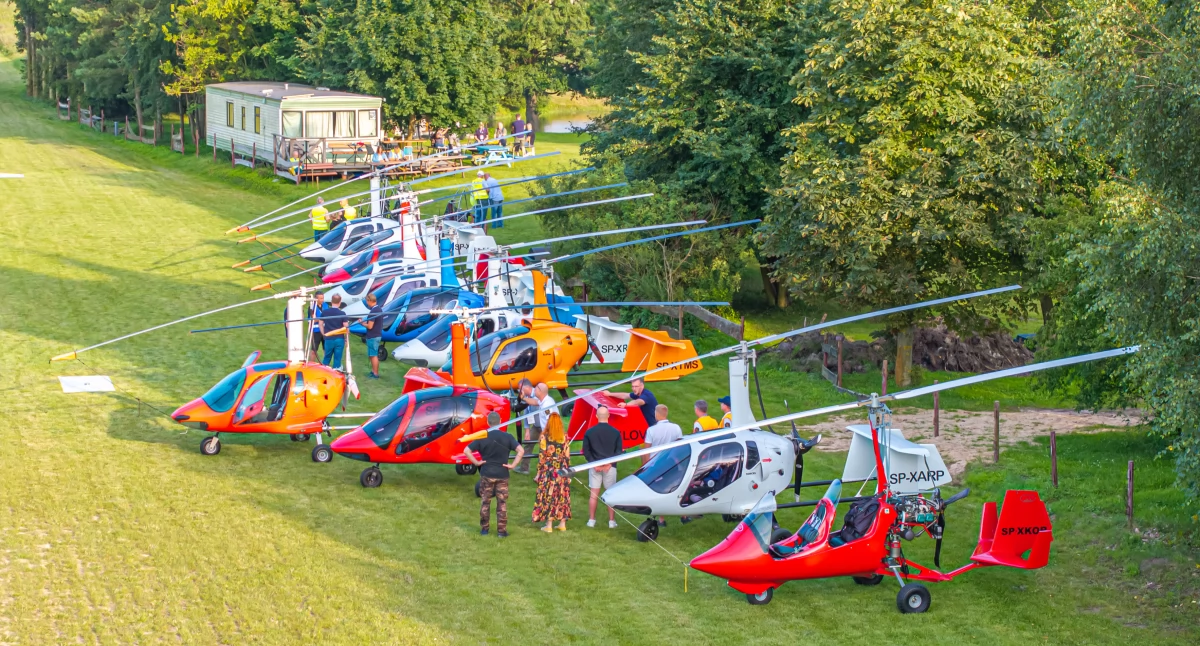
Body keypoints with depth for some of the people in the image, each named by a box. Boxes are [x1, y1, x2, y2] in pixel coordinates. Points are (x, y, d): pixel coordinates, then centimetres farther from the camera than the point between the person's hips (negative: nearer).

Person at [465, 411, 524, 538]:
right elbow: (521, 450, -14)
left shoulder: (482, 437, -4)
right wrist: (513, 465, -8)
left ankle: (484, 528, 17)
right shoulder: (507, 437, -5)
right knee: (502, 503, 6)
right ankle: (502, 530, 7)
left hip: (486, 475, 0)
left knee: (485, 502, 12)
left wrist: (476, 462, 0)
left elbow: (467, 450, -8)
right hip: (502, 475, 0)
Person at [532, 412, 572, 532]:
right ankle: (563, 524, 15)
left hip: (548, 469, -3)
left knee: (548, 496, 2)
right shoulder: (565, 436, 0)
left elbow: (541, 456, -8)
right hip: (562, 469, 3)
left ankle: (549, 525, 2)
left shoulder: (544, 436, -8)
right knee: (562, 495, 10)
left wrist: (539, 473, -1)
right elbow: (567, 456, 2)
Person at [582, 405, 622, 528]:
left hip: (595, 466, 1)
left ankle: (591, 520, 7)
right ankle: (612, 521, 7)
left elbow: (586, 451, -3)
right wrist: (610, 463, -6)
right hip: (610, 467, -1)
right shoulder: (615, 432, -3)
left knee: (594, 494, 6)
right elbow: (618, 452, -4)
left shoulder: (589, 432, -2)